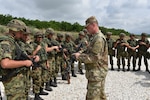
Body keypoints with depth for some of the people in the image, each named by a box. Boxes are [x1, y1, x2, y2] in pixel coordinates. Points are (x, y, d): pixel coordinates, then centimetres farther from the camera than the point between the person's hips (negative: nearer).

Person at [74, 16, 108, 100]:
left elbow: (94, 57, -24)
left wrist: (80, 56, -15)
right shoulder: (94, 37, 12)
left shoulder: (99, 38, -20)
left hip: (97, 73, -10)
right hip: (97, 72, 10)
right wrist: (82, 54, 4)